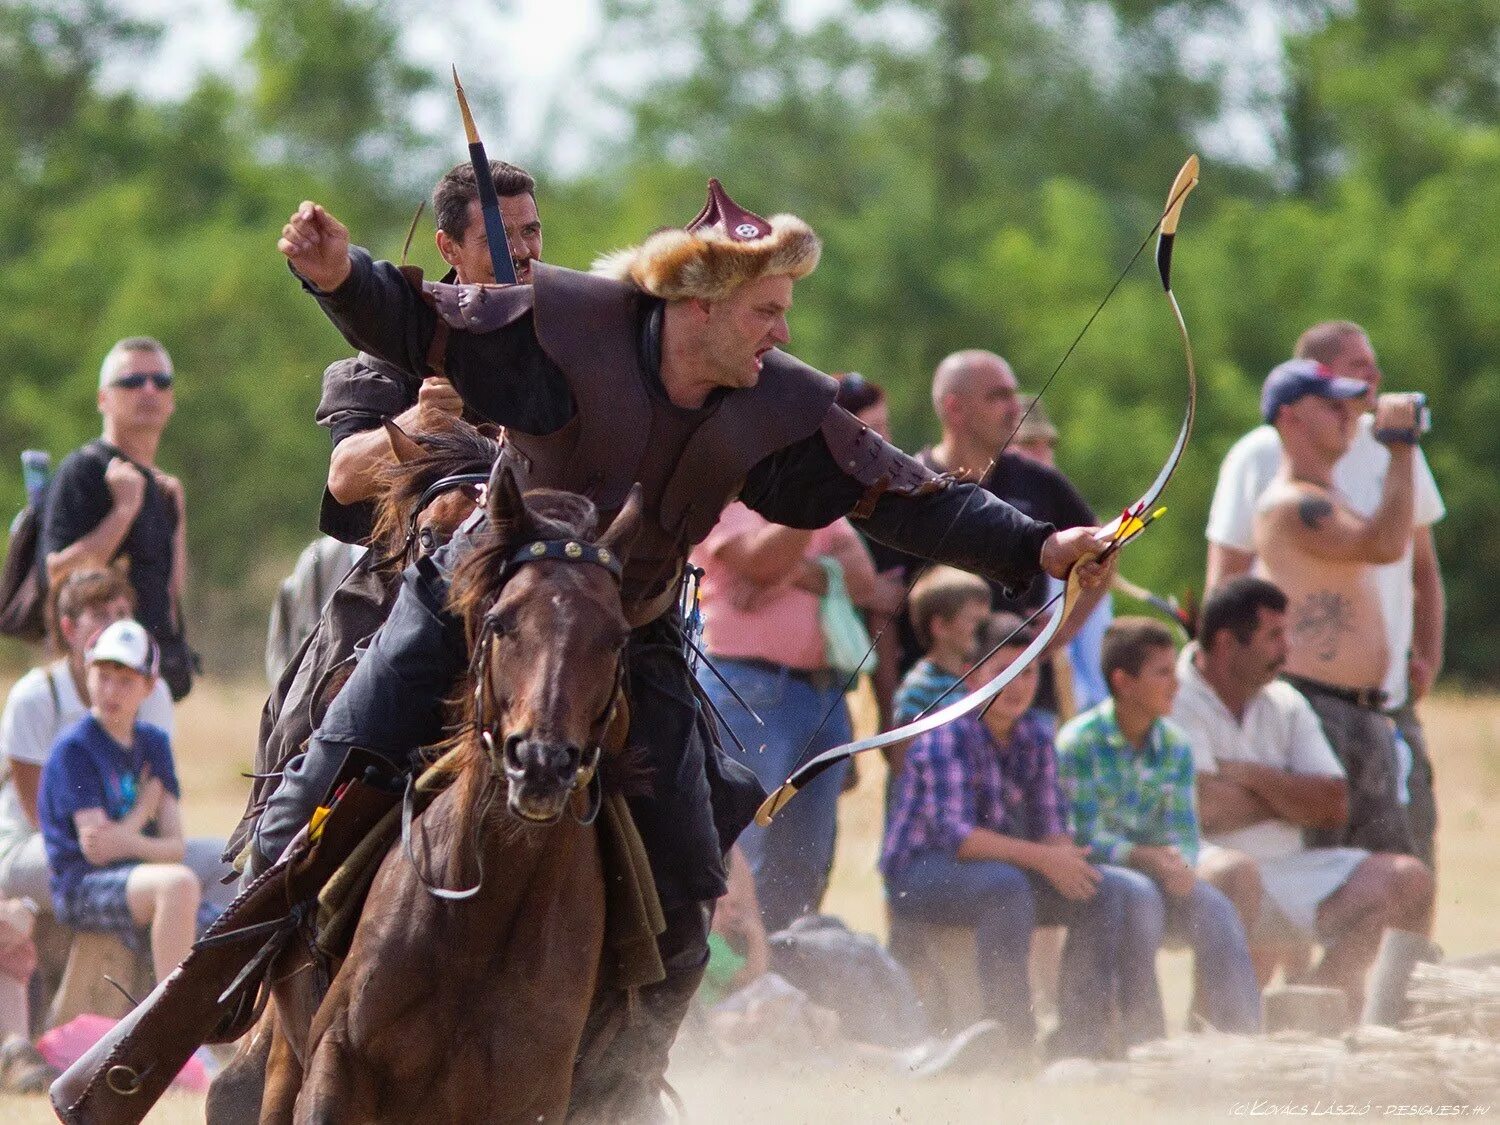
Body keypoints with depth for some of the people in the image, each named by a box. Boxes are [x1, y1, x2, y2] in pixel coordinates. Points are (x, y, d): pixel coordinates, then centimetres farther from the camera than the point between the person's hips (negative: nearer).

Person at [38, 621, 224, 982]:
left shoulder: (154, 744, 14)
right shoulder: (74, 747, -5)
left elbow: (175, 847, 5)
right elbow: (96, 849, -12)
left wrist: (128, 841, -16)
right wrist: (145, 808, 2)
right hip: (82, 887, -6)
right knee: (179, 882, -36)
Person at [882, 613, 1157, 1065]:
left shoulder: (1037, 734, 3)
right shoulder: (947, 735, -19)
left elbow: (1050, 824, 3)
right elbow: (954, 833, -28)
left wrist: (1066, 856, -21)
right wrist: (1042, 858, -35)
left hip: (1004, 867, 7)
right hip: (920, 873, -7)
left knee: (1104, 889, -11)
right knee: (1006, 885, -37)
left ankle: (1081, 1033, -10)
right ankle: (1011, 1034, -33)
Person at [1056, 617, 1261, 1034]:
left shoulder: (1174, 747, 6)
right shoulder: (1079, 743, -11)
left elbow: (1184, 833, 3)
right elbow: (1085, 836, -17)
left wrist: (1178, 861, -21)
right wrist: (1149, 859, -31)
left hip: (1158, 871, 5)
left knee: (1214, 909, -20)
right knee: (1142, 900, -34)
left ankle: (1241, 1029, -17)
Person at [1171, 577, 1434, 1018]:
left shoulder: (1285, 704, 13)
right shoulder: (1176, 703, -8)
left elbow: (1334, 804, 4)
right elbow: (1204, 806, -21)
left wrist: (1251, 776, -10)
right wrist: (1291, 798, -3)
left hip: (1288, 870, 7)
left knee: (1407, 879, -7)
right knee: (1234, 877, -41)